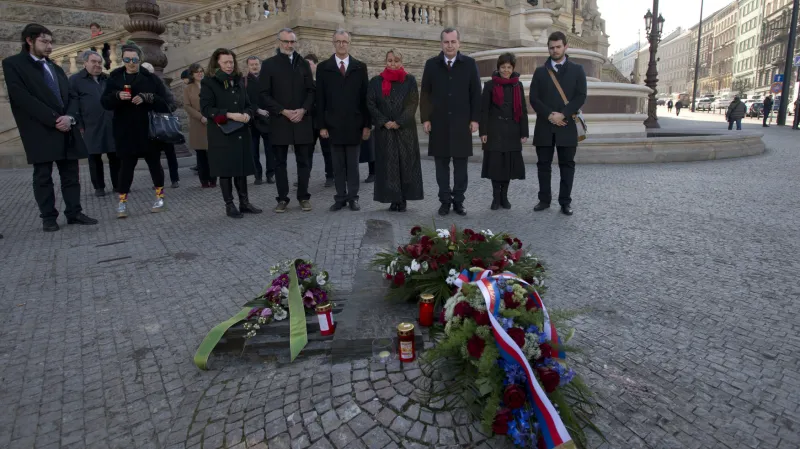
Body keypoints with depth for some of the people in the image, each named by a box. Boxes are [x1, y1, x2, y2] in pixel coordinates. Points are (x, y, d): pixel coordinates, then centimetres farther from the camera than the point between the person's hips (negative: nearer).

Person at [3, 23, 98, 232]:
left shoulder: (56, 68, 21)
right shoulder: (13, 64, 1)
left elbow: (71, 96, 13)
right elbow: (22, 97, -10)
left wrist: (69, 117, -8)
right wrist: (54, 119, -16)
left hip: (66, 128, 5)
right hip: (40, 130, -5)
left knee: (71, 174, 4)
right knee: (43, 176, 1)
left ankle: (74, 213, 9)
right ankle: (48, 217, 8)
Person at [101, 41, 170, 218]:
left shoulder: (151, 78, 3)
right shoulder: (114, 78, 6)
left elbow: (164, 103, -4)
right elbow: (105, 102, 0)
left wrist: (146, 98, -21)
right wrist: (117, 95, -20)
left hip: (149, 130, 0)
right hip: (125, 132, 1)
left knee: (154, 163, 7)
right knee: (126, 166, 1)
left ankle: (160, 197, 21)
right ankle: (122, 201, 10)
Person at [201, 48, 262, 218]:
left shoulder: (239, 80, 12)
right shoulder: (208, 83, -4)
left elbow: (248, 104, 16)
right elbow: (206, 108, -11)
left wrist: (247, 114, -7)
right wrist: (229, 115, -20)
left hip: (241, 133, 5)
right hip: (221, 134, -5)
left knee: (242, 168, 8)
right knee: (225, 170, 1)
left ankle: (244, 202, 18)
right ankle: (229, 205, 10)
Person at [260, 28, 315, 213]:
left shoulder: (303, 64, 11)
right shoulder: (269, 64, 3)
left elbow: (311, 91, 8)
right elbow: (264, 95, -2)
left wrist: (303, 110, -9)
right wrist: (283, 111, -11)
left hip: (302, 120, 2)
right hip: (279, 121, -2)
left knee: (303, 161, 5)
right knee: (280, 162, 4)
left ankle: (303, 196, 15)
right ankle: (282, 198, 12)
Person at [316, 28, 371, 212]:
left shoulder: (360, 67, 7)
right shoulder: (323, 67, 6)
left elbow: (365, 98, 4)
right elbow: (320, 99, 3)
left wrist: (367, 124, -2)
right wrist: (322, 125, -4)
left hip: (354, 125, 0)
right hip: (333, 125, 0)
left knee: (353, 165, 6)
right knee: (338, 165, 6)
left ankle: (353, 197, 13)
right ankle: (340, 198, 13)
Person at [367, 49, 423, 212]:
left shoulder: (410, 80, 5)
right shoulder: (376, 81, 7)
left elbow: (413, 103, -3)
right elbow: (370, 104, 1)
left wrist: (399, 122, -13)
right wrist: (385, 122, -11)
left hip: (406, 130, 0)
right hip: (384, 130, 1)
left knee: (406, 163, -1)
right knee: (388, 165, 0)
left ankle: (403, 199, 6)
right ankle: (393, 198, 6)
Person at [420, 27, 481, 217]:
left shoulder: (469, 64, 4)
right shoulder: (431, 64, 5)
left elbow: (476, 93, 3)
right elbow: (425, 93, 5)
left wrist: (475, 119, -2)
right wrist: (425, 118, -2)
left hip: (462, 123, 0)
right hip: (438, 123, 1)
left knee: (460, 164, 3)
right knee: (442, 164, 4)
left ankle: (458, 201, 13)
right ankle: (445, 201, 13)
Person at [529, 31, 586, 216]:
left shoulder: (577, 70, 7)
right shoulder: (540, 71, 10)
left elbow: (581, 96, -2)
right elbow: (533, 98, 1)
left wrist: (563, 114, -14)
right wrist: (549, 115, -12)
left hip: (567, 126, -1)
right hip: (544, 126, 1)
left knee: (567, 165, 2)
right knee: (543, 164, 4)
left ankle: (565, 202, 9)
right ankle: (544, 199, 14)